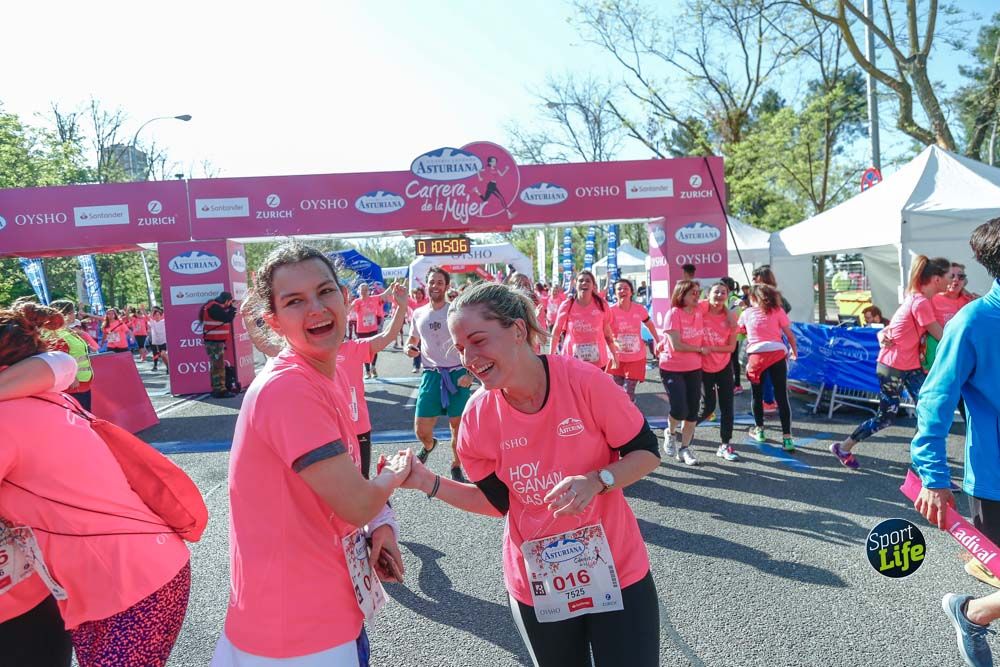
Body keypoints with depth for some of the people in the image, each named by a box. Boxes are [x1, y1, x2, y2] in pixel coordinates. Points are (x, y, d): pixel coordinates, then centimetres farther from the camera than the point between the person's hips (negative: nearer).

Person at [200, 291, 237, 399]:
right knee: (219, 366, -10)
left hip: (216, 341, 11)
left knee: (217, 366, 14)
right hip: (214, 341, -11)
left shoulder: (215, 306, 15)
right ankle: (220, 390, -9)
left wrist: (230, 308, 8)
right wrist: (233, 309, -6)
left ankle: (216, 389, 19)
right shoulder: (214, 307, -17)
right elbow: (227, 318, -19)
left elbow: (224, 317, 19)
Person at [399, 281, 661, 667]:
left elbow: (647, 453, -10)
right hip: (535, 583, 2)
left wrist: (597, 481, -28)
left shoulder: (583, 380, -21)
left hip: (617, 570, -2)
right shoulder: (478, 414, -11)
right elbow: (496, 501, -1)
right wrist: (428, 482, -13)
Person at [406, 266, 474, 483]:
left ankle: (456, 467, 26)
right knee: (421, 430, 3)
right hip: (431, 375, 3)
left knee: (458, 426, 5)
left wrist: (470, 373, -13)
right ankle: (428, 445, 39)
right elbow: (413, 340, 22)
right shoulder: (418, 314, 7)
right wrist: (409, 348, -3)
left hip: (457, 373, -3)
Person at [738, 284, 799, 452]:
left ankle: (759, 430, 30)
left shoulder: (746, 313, 11)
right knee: (781, 396, 0)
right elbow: (789, 334, 6)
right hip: (777, 353, 0)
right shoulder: (777, 311, 9)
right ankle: (787, 437, -4)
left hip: (756, 355, 0)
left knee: (757, 394, 18)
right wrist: (794, 350, 21)